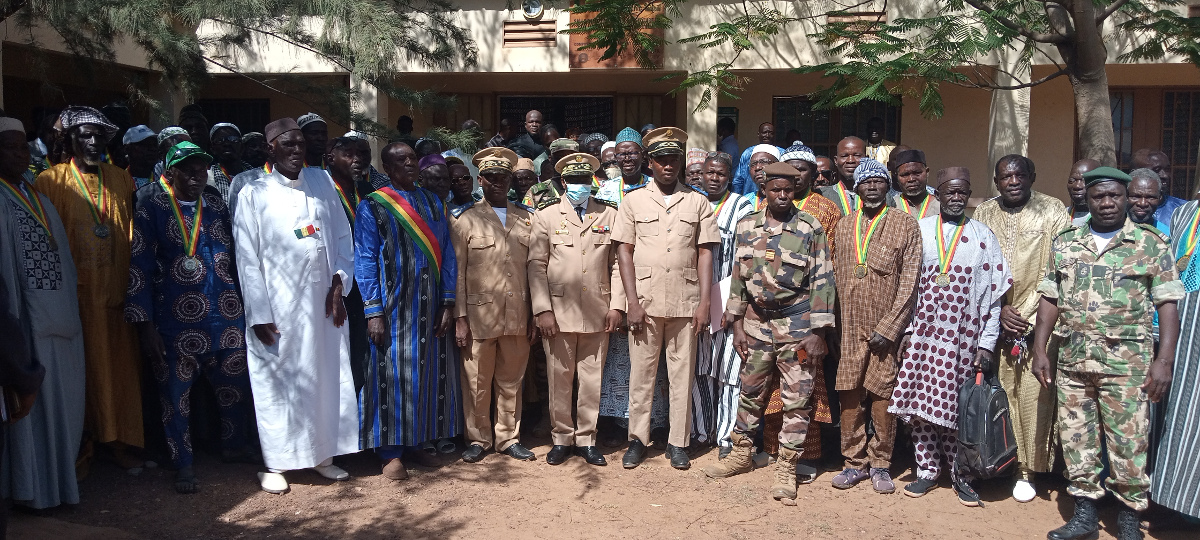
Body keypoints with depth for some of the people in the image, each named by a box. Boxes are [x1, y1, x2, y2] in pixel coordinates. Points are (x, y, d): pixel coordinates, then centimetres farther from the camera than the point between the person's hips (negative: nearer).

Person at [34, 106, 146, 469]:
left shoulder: (122, 181, 11)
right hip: (77, 292, -3)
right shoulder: (51, 181, 1)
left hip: (117, 291, 3)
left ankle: (118, 440, 15)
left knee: (121, 367, 5)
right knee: (83, 369, 2)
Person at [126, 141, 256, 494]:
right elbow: (139, 268, -5)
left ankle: (235, 445, 33)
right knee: (176, 393, 5)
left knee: (236, 385, 11)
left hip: (227, 317, 4)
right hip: (176, 321, -4)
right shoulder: (152, 210, -2)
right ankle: (183, 464, 20)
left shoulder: (217, 206, 11)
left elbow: (236, 254, 17)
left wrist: (245, 304, 13)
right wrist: (145, 325, -10)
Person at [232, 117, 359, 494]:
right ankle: (274, 464, 14)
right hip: (278, 304, -3)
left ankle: (322, 455, 21)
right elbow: (247, 259, -4)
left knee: (327, 375, 7)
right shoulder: (254, 194, -1)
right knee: (277, 380, 2)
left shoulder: (321, 182, 9)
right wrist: (258, 315, -9)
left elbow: (343, 237, 11)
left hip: (322, 301, 4)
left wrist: (338, 282, -2)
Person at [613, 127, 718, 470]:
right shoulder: (634, 200, 7)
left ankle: (677, 443, 14)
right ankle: (637, 440, 15)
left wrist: (704, 303, -3)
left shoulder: (698, 202, 8)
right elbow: (624, 251, 3)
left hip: (685, 303, 0)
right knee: (641, 373, 4)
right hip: (645, 301, 0)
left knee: (683, 374, 4)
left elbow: (705, 253, 6)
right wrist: (633, 303, -5)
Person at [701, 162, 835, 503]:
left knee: (797, 400, 1)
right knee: (751, 392, 14)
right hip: (757, 324, 3)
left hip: (798, 326, -3)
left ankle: (786, 469, 13)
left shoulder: (811, 230, -5)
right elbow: (738, 277, 10)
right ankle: (742, 454, 30)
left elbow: (822, 282, -5)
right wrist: (737, 324, 6)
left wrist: (817, 332, -10)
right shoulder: (747, 227, 5)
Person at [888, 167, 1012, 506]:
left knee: (959, 407, 1)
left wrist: (987, 343, -3)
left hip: (964, 337, -1)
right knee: (920, 403, 1)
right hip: (924, 333, 1)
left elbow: (994, 295, 2)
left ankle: (961, 474, 16)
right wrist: (906, 330, 2)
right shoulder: (919, 230, 8)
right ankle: (928, 471, 15)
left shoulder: (983, 237, 5)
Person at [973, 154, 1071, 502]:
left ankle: (1027, 469, 6)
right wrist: (1000, 310, -5)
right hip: (993, 320, 2)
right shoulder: (983, 214, 9)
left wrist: (1026, 315, -8)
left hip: (1036, 320, -2)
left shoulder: (1052, 212, 2)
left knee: (1032, 395, -4)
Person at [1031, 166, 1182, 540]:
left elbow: (1168, 305, -3)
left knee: (1129, 442, 1)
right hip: (1073, 360, 3)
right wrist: (1040, 350, 5)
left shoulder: (1150, 244, 1)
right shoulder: (1064, 243, 9)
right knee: (1076, 438, 8)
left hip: (1127, 363, -3)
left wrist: (1164, 361, -11)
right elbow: (1050, 299, 11)